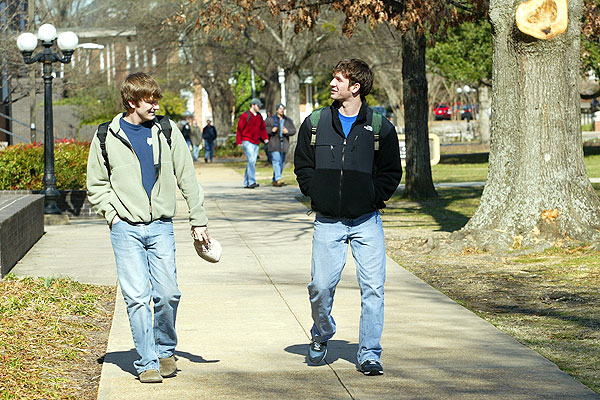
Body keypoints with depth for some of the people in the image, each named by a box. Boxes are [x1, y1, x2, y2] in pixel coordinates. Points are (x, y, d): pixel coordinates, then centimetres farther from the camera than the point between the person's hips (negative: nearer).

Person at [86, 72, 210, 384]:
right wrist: (112, 214, -1)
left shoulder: (167, 132, 5)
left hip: (161, 226, 1)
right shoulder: (107, 137, 2)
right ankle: (147, 362, 1)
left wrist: (198, 220, 9)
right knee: (137, 297, -7)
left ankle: (165, 351, 19)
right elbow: (96, 185, 13)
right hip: (126, 229, -1)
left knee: (168, 294, -4)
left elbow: (187, 179, 10)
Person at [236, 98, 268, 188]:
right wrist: (239, 141, -13)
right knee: (251, 161, -17)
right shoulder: (245, 116, -8)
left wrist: (265, 138, 8)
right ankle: (252, 182, -20)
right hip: (247, 142, -7)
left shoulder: (259, 116, 14)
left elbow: (262, 128, 23)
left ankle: (246, 183, 14)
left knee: (252, 162, 8)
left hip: (256, 143, 7)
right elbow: (239, 129, -8)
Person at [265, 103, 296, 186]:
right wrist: (271, 130, -18)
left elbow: (293, 130, 9)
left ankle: (274, 180, 14)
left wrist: (288, 131, -11)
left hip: (284, 144, 5)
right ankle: (278, 179, -25)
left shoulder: (288, 120, 16)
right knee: (276, 160, -16)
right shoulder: (271, 119, 5)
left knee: (282, 162, 6)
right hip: (274, 144, -5)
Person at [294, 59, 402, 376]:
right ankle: (322, 335, 26)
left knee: (373, 287, -5)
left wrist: (372, 199, -4)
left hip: (367, 221, -1)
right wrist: (317, 194, 1)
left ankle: (369, 354, 4)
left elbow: (391, 172, 6)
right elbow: (302, 165, 13)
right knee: (320, 286, -4)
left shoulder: (380, 127, 1)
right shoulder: (315, 124, 6)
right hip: (328, 221, 1)